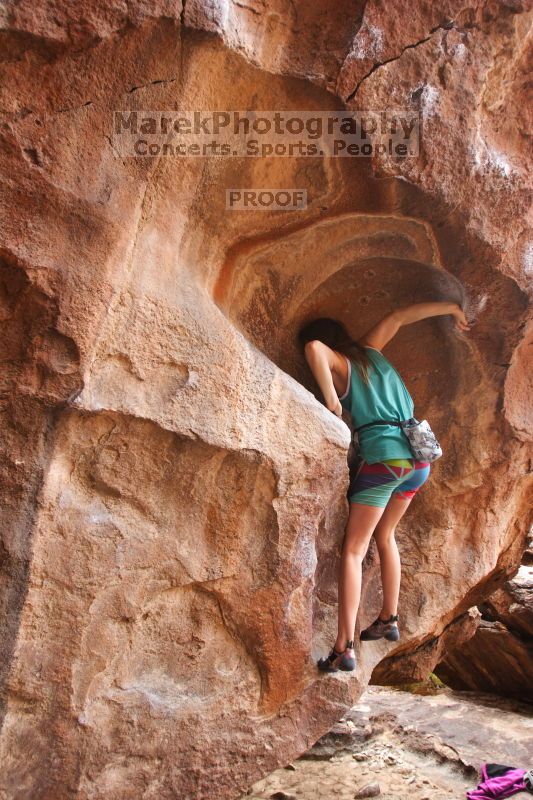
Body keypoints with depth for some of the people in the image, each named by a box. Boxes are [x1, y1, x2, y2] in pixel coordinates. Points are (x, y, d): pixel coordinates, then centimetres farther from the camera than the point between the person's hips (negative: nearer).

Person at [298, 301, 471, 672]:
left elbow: (313, 348, -22)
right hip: (420, 459, 7)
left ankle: (344, 649, -8)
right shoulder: (369, 349, 17)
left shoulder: (338, 363, 1)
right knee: (385, 536, 25)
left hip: (384, 458, -7)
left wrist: (330, 397, -15)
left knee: (353, 551, -3)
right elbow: (400, 316, 27)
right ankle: (389, 620, 32)